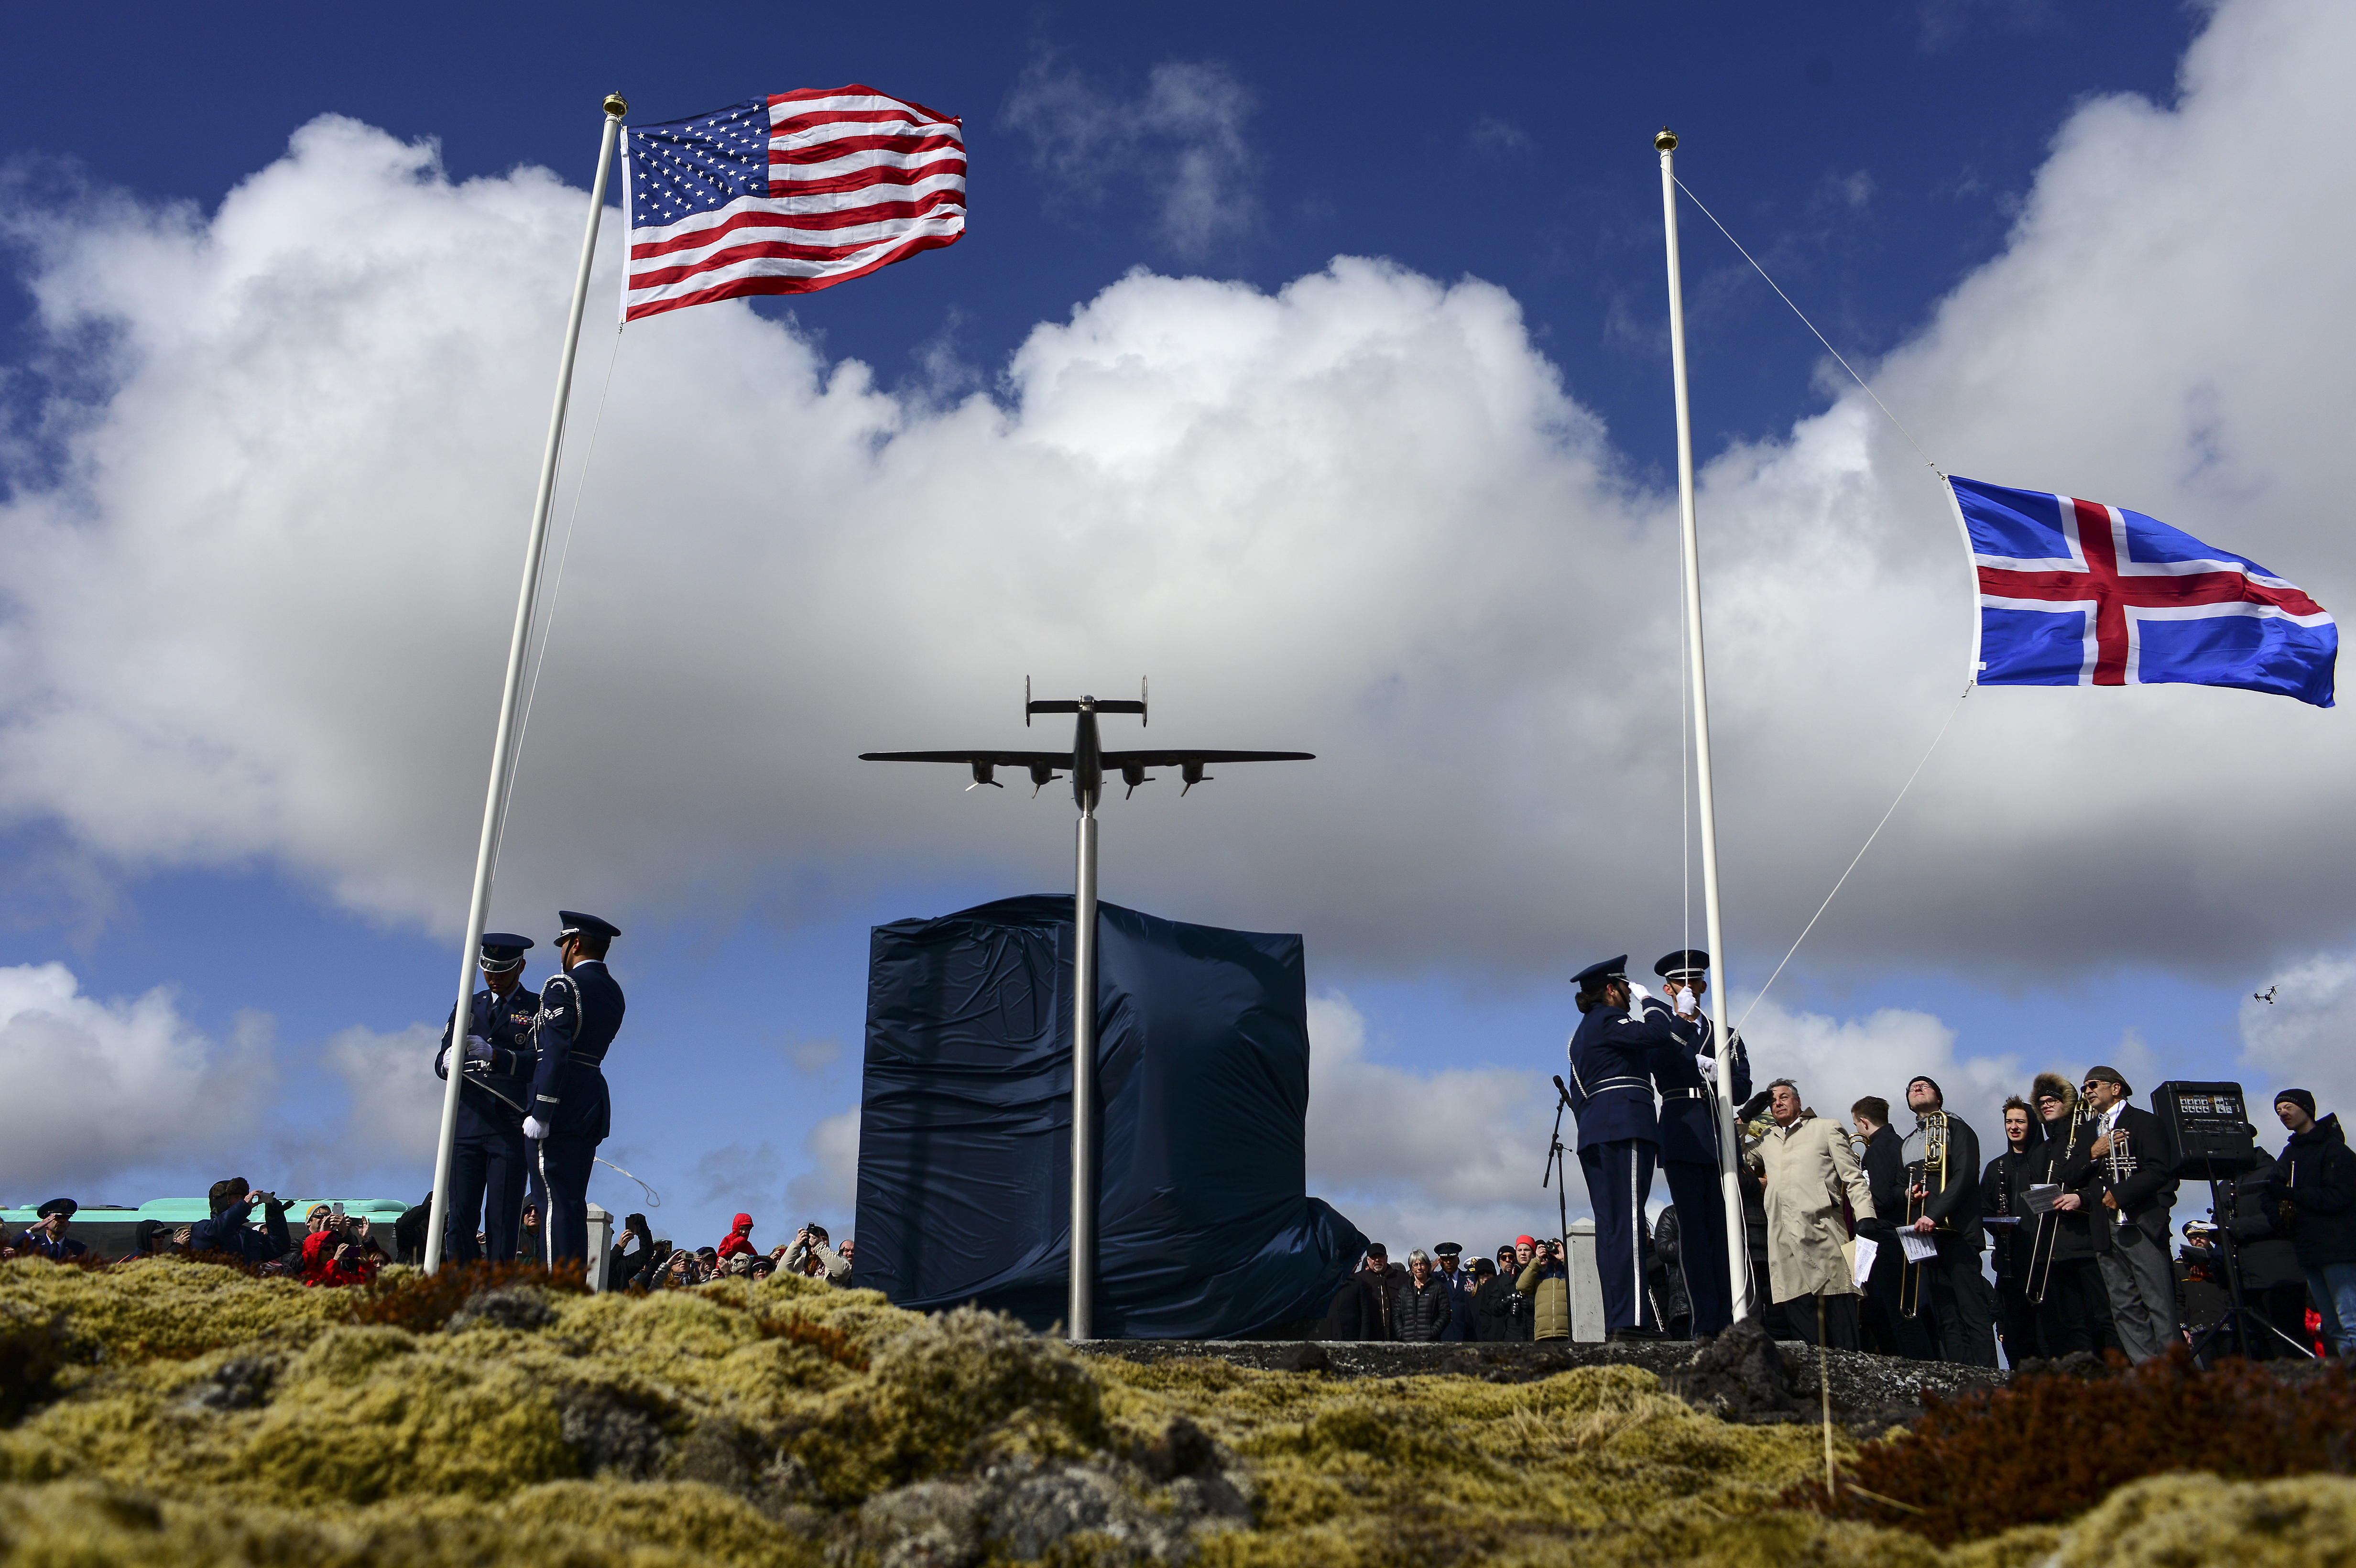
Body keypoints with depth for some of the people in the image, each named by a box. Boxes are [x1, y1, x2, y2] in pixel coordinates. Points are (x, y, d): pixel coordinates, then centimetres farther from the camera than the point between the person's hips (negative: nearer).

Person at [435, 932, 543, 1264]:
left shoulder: (538, 1009, 7)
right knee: (459, 1217, -2)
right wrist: (448, 1061, -11)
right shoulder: (467, 1007, 20)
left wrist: (495, 1055, -22)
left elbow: (540, 1063, -6)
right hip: (467, 1123, 3)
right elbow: (441, 1062, 13)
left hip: (512, 1126, -3)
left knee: (503, 1220, -4)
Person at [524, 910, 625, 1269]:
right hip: (595, 1103, 8)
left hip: (562, 1105, -8)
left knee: (555, 1201, -8)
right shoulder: (613, 992, 15)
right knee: (574, 1203, 12)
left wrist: (540, 1113, -19)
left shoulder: (563, 987, -10)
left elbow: (556, 1052, -18)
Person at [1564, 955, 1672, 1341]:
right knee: (1629, 1224, -15)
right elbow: (1658, 1034, -15)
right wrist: (1649, 1002, 4)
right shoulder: (1608, 1020, -2)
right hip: (1625, 1128, -9)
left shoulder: (1582, 1033, 26)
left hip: (1593, 1135, 9)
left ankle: (1614, 1325, 0)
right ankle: (1630, 1322, -23)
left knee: (1609, 1228, 4)